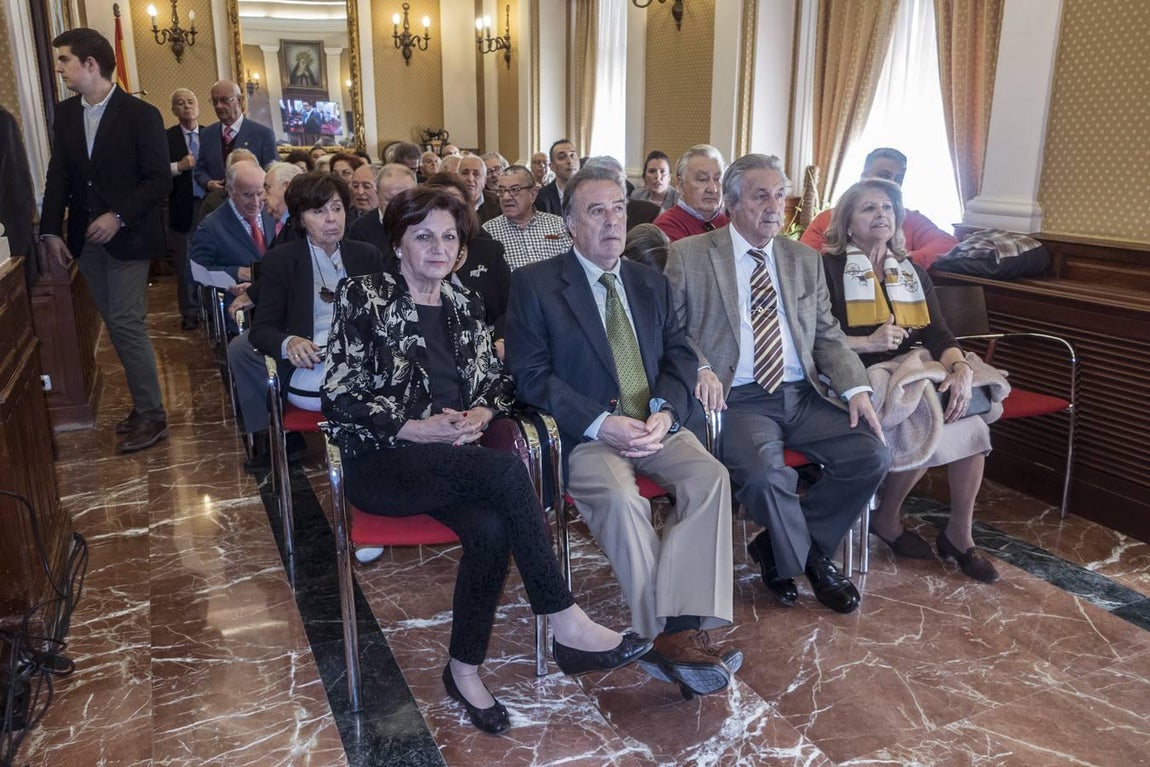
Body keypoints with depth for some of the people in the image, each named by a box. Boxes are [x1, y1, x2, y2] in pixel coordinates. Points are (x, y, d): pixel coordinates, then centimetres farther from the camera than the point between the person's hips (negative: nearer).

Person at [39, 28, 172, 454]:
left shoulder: (140, 114, -9)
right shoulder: (65, 114, 9)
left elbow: (160, 181, -11)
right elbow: (58, 176, 9)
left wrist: (118, 217, -18)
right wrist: (51, 230, 0)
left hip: (127, 238, -6)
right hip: (86, 239, 6)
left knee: (126, 324, -8)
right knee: (117, 326, 9)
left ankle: (152, 417, 1)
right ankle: (144, 403, 20)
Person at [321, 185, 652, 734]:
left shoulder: (463, 304, 14)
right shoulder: (363, 298, -2)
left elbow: (497, 378, 17)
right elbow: (339, 400, -8)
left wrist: (480, 413, -7)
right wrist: (416, 429, -19)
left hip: (453, 461, 5)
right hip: (381, 462, -5)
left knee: (491, 529, -28)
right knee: (507, 471, -30)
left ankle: (464, 669, -7)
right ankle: (567, 627, -21)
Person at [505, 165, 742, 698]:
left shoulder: (651, 283, 18)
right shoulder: (534, 284, 2)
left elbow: (680, 355, 12)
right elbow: (530, 374, -6)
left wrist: (666, 411, -10)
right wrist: (601, 423, -18)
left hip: (655, 423, 5)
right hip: (585, 433, -4)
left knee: (709, 476, -25)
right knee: (621, 499, -33)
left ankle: (678, 632, -27)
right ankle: (674, 636, -23)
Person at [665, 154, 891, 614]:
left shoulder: (805, 260, 16)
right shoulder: (689, 257, 2)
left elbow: (828, 335, 15)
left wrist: (855, 387, -1)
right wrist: (699, 369, -20)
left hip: (803, 395, 5)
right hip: (738, 400, -5)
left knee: (871, 456, -14)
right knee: (762, 472, -32)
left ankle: (779, 546, 7)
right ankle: (807, 559, 3)